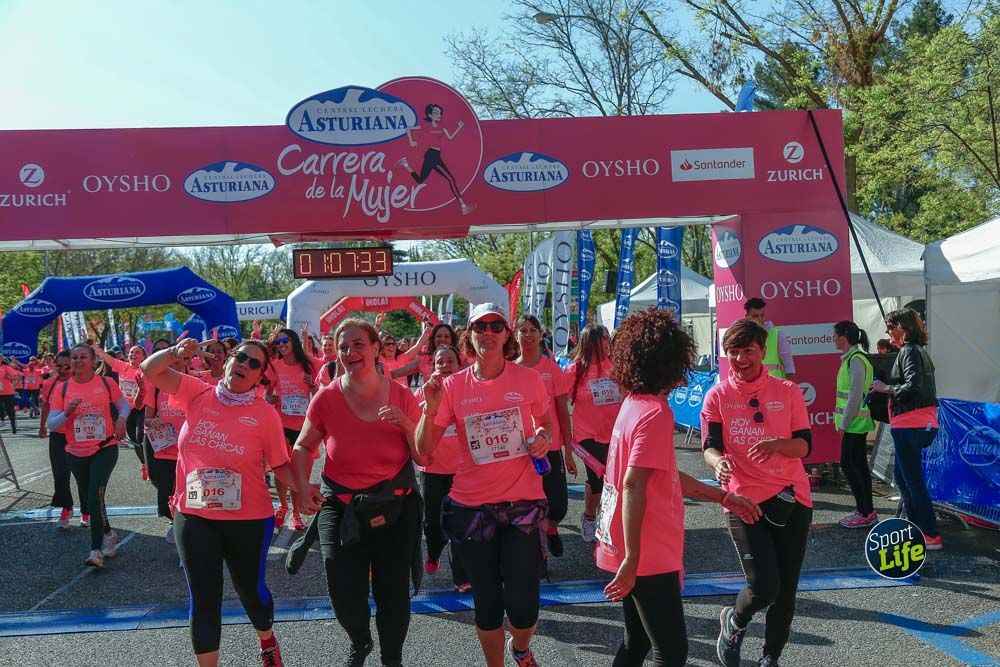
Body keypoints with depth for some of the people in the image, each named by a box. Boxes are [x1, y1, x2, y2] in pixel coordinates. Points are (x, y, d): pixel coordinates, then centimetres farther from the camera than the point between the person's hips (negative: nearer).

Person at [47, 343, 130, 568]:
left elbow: (125, 405, 11)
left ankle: (96, 549, -10)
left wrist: (121, 419, -10)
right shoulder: (62, 388, -2)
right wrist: (67, 413, -23)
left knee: (95, 495, -16)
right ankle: (108, 534, 38)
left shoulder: (106, 383, -3)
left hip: (105, 448, -3)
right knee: (90, 497, 15)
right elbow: (50, 425, -4)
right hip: (76, 453, 3)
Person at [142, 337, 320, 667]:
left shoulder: (265, 414, -8)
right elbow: (150, 370, -4)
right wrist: (173, 353, -23)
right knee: (204, 598, 7)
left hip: (249, 519, -1)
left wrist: (301, 488, -21)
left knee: (250, 589, 15)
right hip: (193, 517, 1)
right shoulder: (199, 394, -2)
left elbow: (280, 464, -4)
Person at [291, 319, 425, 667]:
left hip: (396, 507, 0)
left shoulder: (401, 396, -7)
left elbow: (424, 458, -4)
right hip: (340, 506, 0)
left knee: (393, 592, 6)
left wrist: (406, 424, -20)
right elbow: (303, 447, 6)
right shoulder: (327, 398, -8)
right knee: (344, 594, 3)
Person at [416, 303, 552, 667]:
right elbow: (424, 450, -3)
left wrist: (544, 438, -6)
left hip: (523, 503, 0)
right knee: (487, 604, 11)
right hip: (472, 506, 1)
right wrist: (431, 408, -18)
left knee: (523, 607, 0)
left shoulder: (529, 379, -4)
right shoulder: (453, 385, -4)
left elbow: (546, 422, 16)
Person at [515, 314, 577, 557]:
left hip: (551, 448, 0)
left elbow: (563, 412, 1)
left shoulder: (553, 369, -1)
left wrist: (568, 452, 0)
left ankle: (550, 529, 32)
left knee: (558, 506, -2)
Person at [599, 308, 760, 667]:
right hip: (648, 557, -10)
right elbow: (633, 486, -26)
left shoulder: (635, 404, 10)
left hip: (637, 555, 10)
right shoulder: (655, 412, -19)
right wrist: (631, 560, -25)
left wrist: (723, 497, 21)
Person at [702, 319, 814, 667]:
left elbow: (805, 445, -1)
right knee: (764, 586, -13)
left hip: (792, 498, 2)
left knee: (786, 589, 8)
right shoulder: (717, 396, 0)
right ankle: (733, 622, 22)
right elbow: (710, 445, -6)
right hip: (745, 501, -2)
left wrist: (777, 444, -23)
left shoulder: (788, 391, 2)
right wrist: (718, 462, -30)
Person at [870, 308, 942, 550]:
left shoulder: (909, 352, -13)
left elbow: (913, 386, -25)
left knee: (913, 480, -4)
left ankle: (931, 536, 1)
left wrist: (886, 388, -12)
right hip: (922, 423, 10)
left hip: (910, 425, -10)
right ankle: (916, 526, 26)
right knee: (901, 475, 19)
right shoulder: (919, 351, 17)